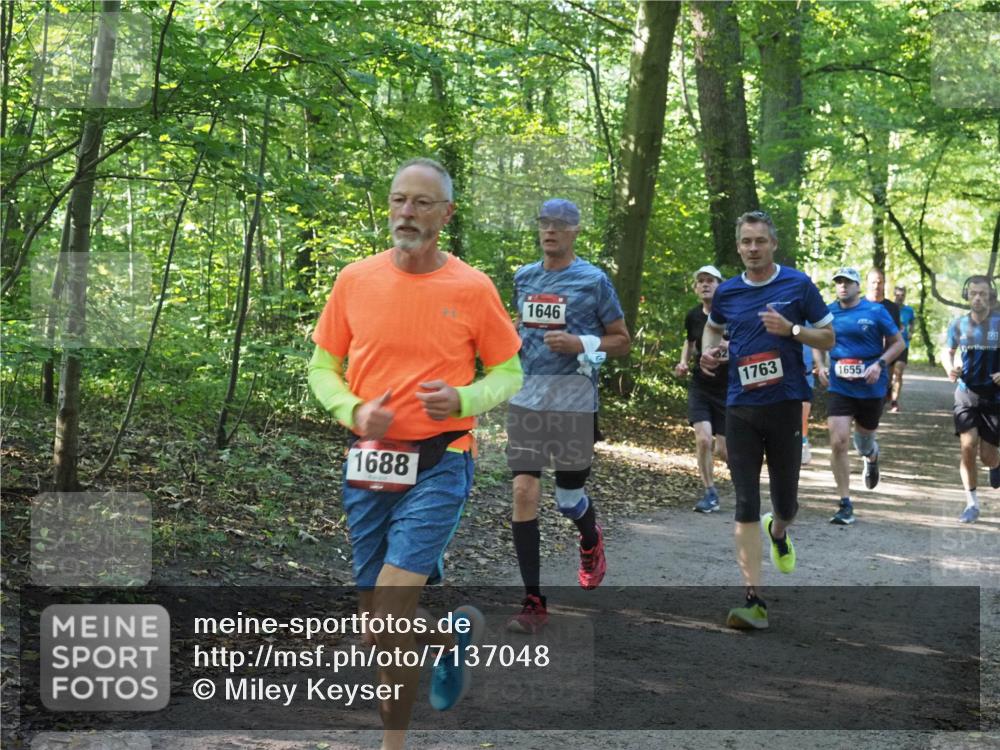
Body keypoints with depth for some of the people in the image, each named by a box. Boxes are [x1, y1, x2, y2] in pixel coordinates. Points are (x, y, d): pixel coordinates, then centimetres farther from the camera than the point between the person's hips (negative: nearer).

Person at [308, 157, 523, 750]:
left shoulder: (473, 288, -5)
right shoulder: (355, 280, 2)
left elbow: (509, 373, 4)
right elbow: (322, 367, 10)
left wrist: (463, 400, -16)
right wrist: (353, 411, -10)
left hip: (438, 466, -4)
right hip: (368, 465, 4)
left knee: (390, 623, -15)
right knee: (378, 628, 12)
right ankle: (456, 632, 42)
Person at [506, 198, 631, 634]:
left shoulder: (593, 281, -2)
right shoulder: (523, 277, 11)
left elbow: (622, 341, 3)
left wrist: (581, 344, -14)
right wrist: (514, 341, 6)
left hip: (574, 400, -3)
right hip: (526, 397, 3)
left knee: (568, 496, 7)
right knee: (524, 492, -7)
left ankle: (591, 540, 46)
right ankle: (533, 602, -1)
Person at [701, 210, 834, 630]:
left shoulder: (798, 285, -2)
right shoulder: (727, 292, 6)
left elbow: (828, 339, 3)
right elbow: (713, 327, 27)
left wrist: (791, 330, -15)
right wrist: (709, 351, 5)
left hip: (785, 404, -1)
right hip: (741, 407, 2)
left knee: (785, 500, 7)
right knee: (746, 506, -4)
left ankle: (778, 533, 46)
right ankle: (753, 599, -4)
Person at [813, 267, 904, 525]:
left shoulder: (875, 311, -4)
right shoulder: (828, 312, 3)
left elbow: (897, 342, 1)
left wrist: (880, 364, -14)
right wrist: (821, 366, 1)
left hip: (870, 387, -1)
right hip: (839, 387, 1)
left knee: (864, 439, 15)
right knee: (838, 441, -13)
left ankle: (872, 457, 57)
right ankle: (845, 505, -6)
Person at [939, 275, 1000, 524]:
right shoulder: (958, 324, 1)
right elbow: (946, 351, 15)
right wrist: (950, 368, -7)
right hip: (966, 392, 2)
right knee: (968, 447, -11)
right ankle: (972, 504, 2)